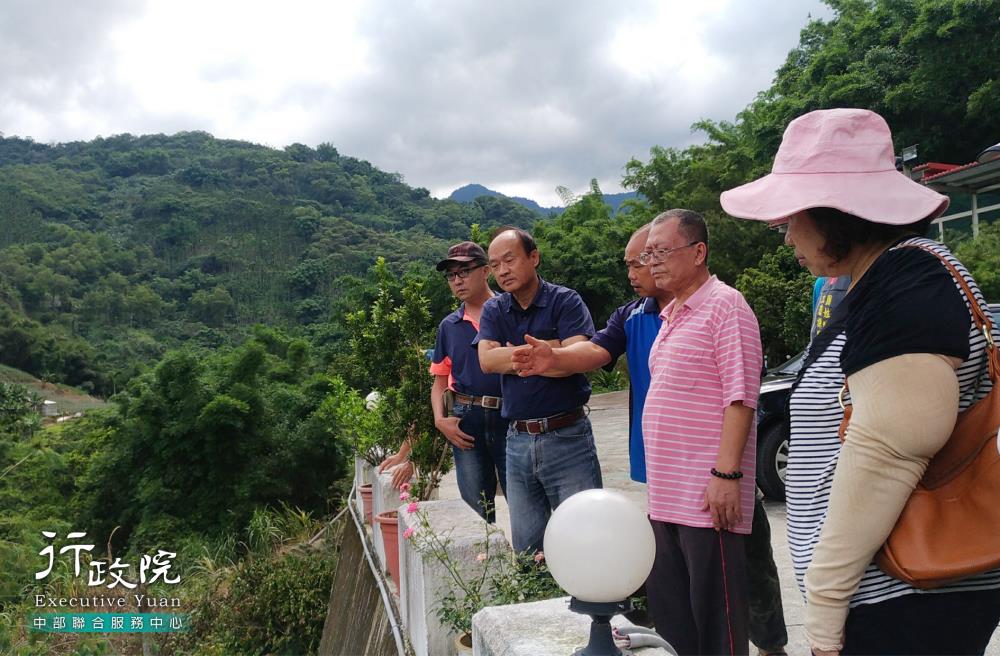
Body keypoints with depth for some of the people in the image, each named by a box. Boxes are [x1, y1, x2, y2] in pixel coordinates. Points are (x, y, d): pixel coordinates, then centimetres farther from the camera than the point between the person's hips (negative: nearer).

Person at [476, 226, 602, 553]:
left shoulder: (566, 301, -4)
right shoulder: (494, 310, 9)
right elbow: (487, 360, -8)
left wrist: (515, 353, -10)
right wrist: (550, 350, -11)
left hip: (566, 437, -4)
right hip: (518, 440, 5)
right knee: (525, 548, 14)